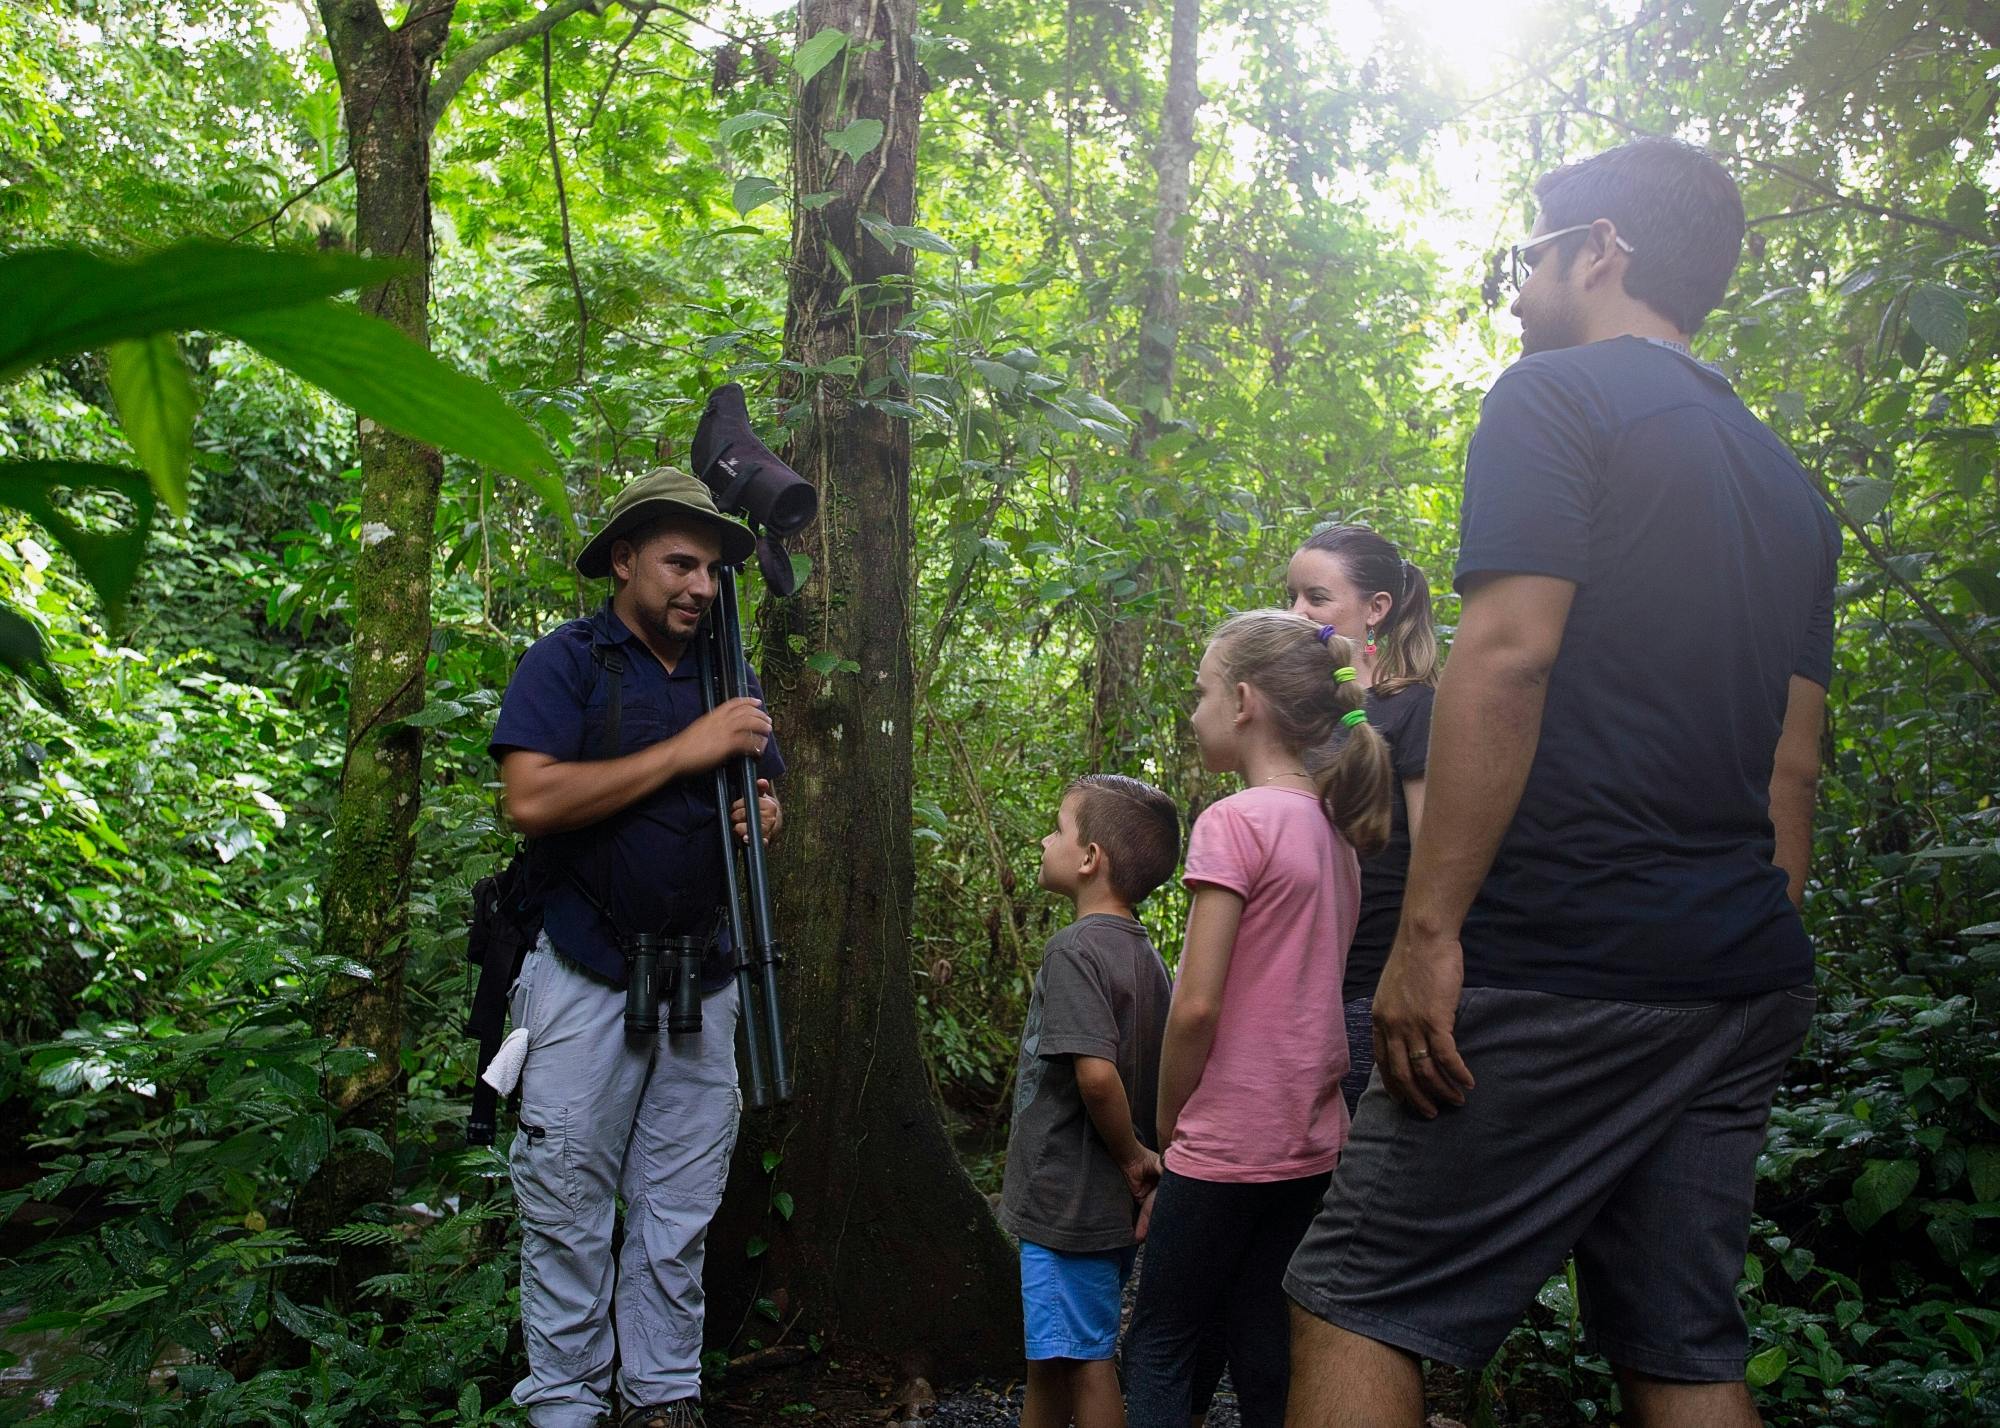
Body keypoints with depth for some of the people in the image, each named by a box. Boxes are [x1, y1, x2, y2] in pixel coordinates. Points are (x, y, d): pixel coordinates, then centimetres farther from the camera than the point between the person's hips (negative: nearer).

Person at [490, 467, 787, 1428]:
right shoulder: (567, 664, -4)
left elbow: (763, 796, 21)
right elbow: (532, 800, -18)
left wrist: (762, 813, -4)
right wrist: (684, 752, -18)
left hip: (703, 984, 5)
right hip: (588, 982, -5)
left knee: (680, 1212, 11)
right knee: (569, 1209, 3)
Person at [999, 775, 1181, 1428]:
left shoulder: (1074, 949, -18)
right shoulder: (1144, 954, 8)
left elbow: (1095, 1071, -28)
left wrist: (1131, 1155, -15)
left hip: (1070, 1202, -9)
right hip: (1116, 1205, 9)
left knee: (1082, 1359, 2)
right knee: (1050, 1355, 20)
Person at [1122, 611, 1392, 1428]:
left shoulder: (1233, 822, -15)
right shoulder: (1330, 828, 8)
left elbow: (1195, 1007, -18)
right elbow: (1306, 988, 12)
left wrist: (1167, 1123, -3)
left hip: (1229, 1145, -7)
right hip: (1311, 1140, 7)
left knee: (1158, 1348, 7)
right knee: (1265, 1359, 15)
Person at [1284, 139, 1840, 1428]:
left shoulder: (1558, 393, -2)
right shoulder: (1786, 481, 22)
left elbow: (1509, 653, -17)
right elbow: (1790, 765, 19)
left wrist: (1428, 931, -18)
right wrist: (1756, 961, 22)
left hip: (1563, 968, -8)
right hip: (1742, 984, 9)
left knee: (1360, 1307, -4)